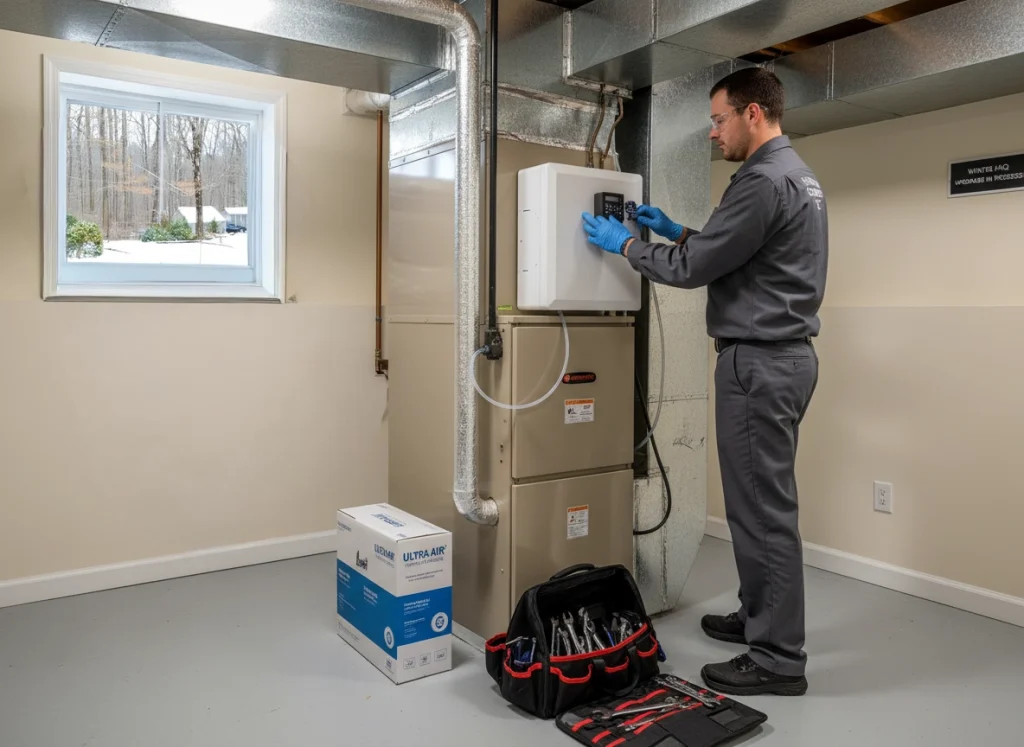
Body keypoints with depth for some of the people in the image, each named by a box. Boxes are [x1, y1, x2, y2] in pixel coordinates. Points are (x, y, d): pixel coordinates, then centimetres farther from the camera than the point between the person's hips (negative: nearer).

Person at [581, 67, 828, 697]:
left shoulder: (764, 180, -17)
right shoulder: (796, 175, 18)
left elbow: (694, 268, -16)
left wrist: (625, 243, -2)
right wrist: (676, 230, 21)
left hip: (760, 361, -11)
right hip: (785, 354, 11)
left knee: (763, 508, -3)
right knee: (764, 502, 18)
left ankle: (778, 658, 8)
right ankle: (761, 619, 31)